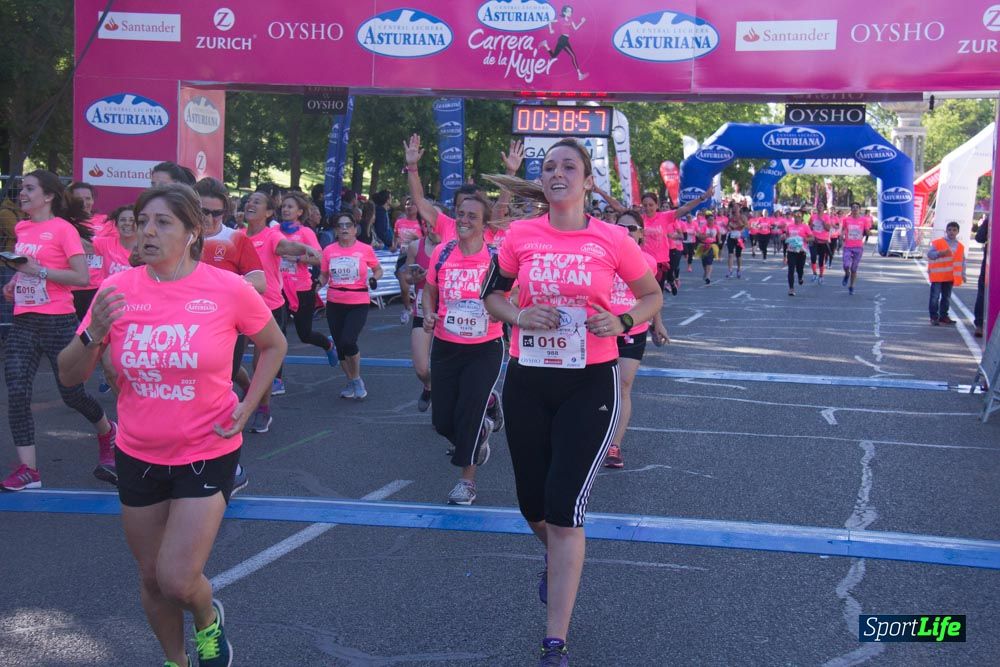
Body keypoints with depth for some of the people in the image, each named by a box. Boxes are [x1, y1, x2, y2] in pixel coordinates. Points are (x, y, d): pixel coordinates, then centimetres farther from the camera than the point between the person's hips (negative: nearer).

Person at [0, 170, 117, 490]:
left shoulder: (63, 229, -8)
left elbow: (83, 277, -14)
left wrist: (40, 271, -20)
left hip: (58, 323, -6)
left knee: (72, 393, 4)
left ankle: (107, 431, 34)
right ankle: (28, 469, -2)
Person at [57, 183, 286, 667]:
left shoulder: (228, 290, -13)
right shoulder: (118, 289, -7)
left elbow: (274, 345, 5)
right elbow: (69, 376, -1)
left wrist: (245, 409, -4)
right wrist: (94, 334, -21)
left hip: (207, 454, -3)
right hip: (138, 457, 3)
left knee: (177, 580, -10)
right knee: (151, 578, 16)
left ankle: (208, 618, 26)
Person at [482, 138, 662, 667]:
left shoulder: (612, 239, -6)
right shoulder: (521, 235, -1)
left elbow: (652, 296, 8)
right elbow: (492, 294, 12)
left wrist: (621, 322, -12)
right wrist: (518, 316, -10)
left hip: (590, 384, -3)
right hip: (527, 380, 3)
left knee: (564, 509, -8)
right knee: (533, 503, 14)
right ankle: (557, 560, 51)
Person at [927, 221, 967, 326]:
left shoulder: (960, 246, 7)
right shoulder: (937, 243, -5)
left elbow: (962, 261, 11)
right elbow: (929, 254, -10)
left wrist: (963, 274, 7)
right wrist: (940, 253, -26)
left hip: (950, 277, 4)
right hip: (938, 275, -4)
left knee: (946, 297, 11)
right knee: (935, 297, -3)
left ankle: (943, 316, 20)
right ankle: (934, 317, 3)